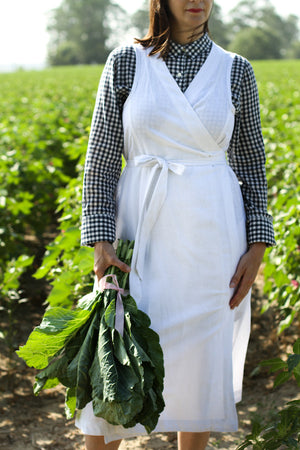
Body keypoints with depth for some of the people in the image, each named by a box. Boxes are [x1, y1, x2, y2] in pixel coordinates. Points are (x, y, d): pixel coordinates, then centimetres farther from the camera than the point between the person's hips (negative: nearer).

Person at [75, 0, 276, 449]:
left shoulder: (236, 71, 4)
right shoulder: (125, 63, 1)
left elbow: (252, 164, 8)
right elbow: (101, 158, 1)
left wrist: (257, 245, 1)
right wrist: (101, 240, -8)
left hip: (211, 237, 1)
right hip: (143, 231, -1)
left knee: (202, 363, 9)